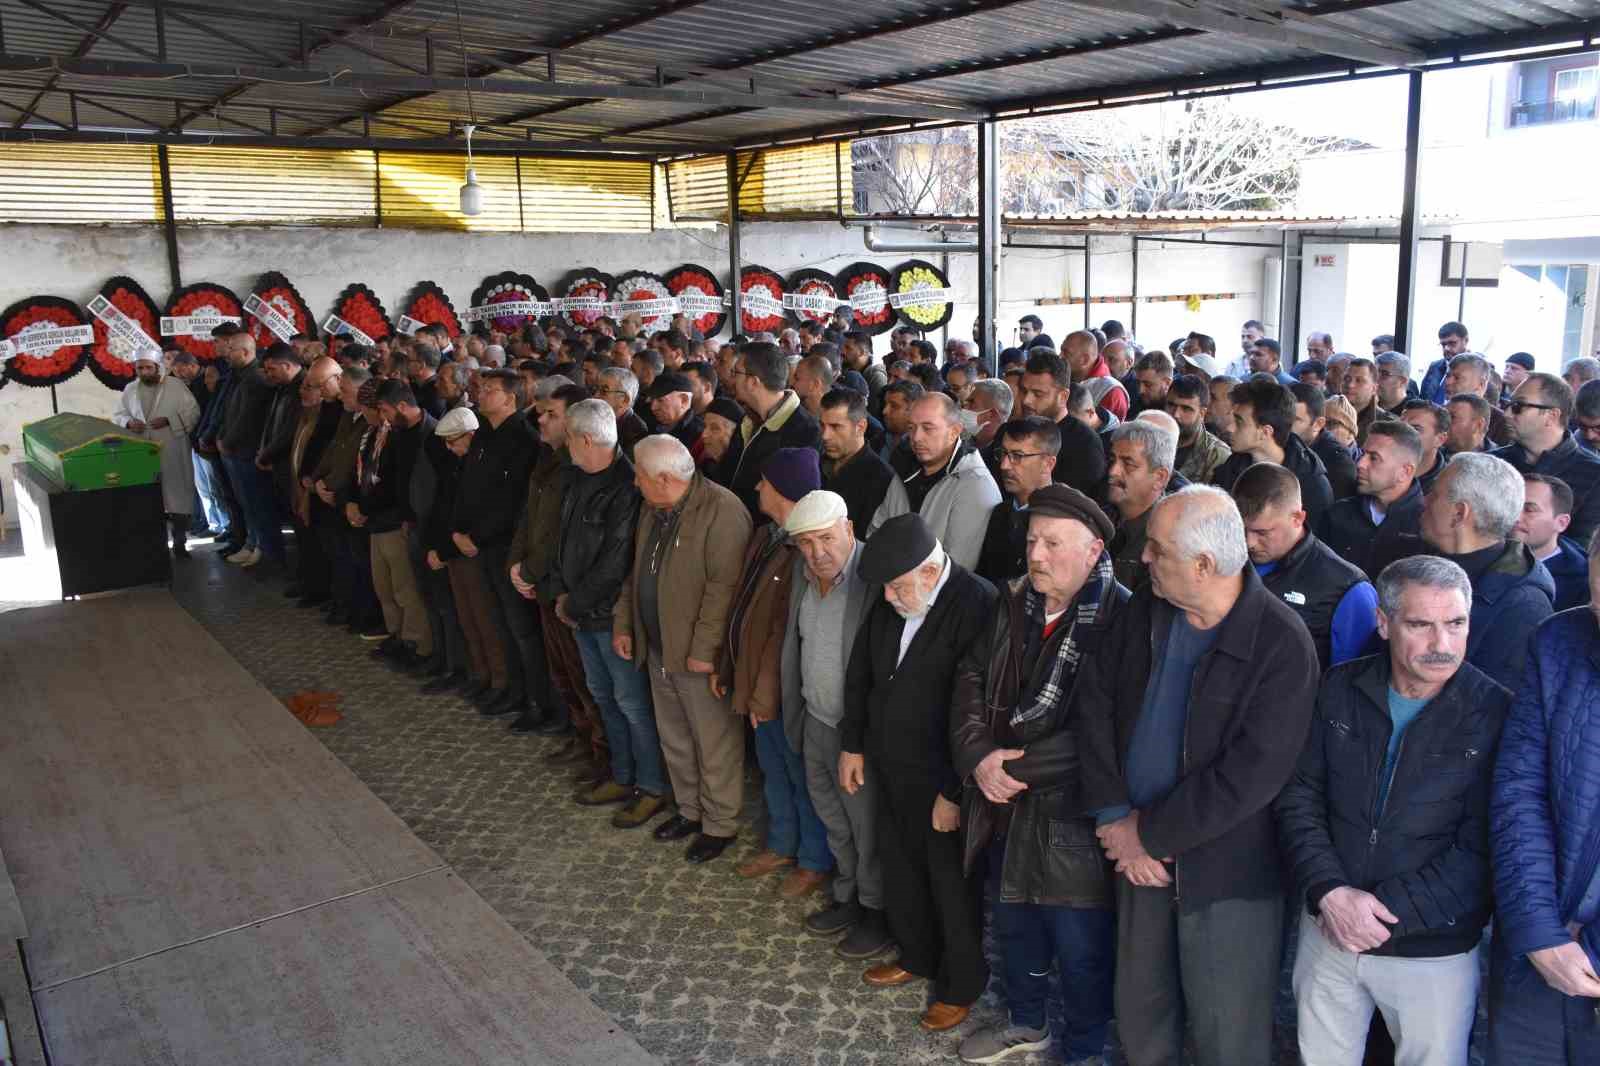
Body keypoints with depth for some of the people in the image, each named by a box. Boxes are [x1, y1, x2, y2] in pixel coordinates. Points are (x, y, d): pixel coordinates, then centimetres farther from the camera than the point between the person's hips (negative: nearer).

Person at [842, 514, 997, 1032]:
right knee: (900, 869, 22)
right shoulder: (889, 601, -2)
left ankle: (961, 985, 34)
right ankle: (916, 956, 47)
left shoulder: (977, 606, -26)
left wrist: (956, 792, -19)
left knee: (952, 885, 12)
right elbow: (860, 673, 12)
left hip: (942, 780, -7)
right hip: (891, 770, 7)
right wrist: (852, 744, 14)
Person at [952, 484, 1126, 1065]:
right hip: (1007, 803, 7)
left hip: (1075, 816, -6)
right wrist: (979, 757, -13)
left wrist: (1018, 766, -18)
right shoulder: (1013, 603, 3)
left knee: (1080, 948, 11)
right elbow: (971, 679, 3)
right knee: (1013, 923, 25)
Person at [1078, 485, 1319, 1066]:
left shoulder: (1283, 645, -19)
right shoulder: (1146, 608, -2)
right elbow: (1094, 697, -1)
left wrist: (1149, 833, -14)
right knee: (1139, 1017, 19)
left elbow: (1248, 778, -21)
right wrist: (1118, 818, -8)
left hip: (1225, 871, -5)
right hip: (1140, 851, 5)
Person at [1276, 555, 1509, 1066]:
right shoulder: (1340, 689, -3)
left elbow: (1481, 850, -13)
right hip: (1328, 930, 3)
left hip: (1435, 952, -2)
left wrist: (1387, 912, -17)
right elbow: (1298, 797, -2)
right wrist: (1330, 893, -15)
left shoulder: (1497, 715, -11)